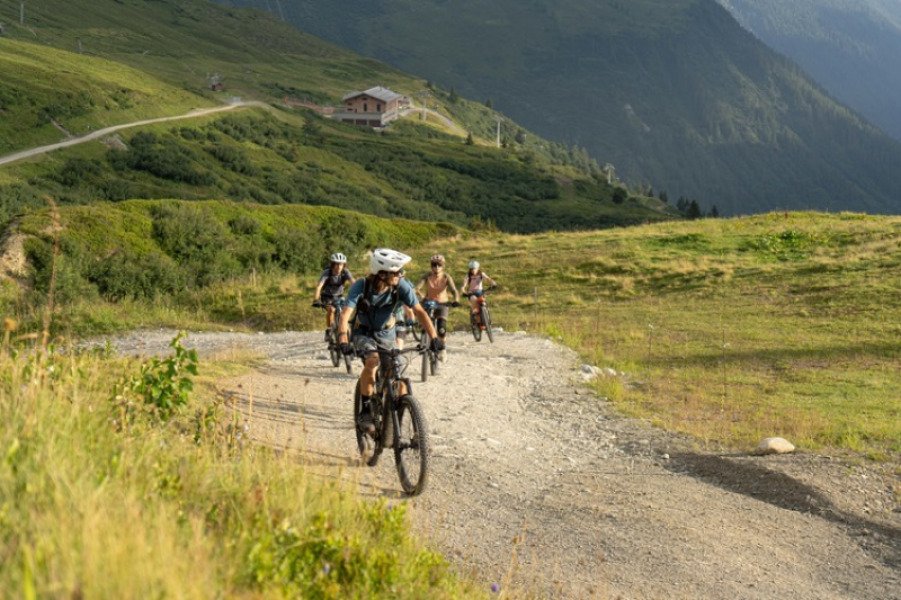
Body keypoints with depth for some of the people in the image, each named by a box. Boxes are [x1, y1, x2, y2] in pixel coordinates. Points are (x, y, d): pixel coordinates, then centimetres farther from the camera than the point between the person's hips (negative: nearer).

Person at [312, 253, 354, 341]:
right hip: (327, 296, -2)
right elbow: (319, 286, -40)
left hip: (338, 296, 2)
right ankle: (328, 331, -10)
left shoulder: (345, 272, -23)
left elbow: (353, 282, -37)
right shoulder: (327, 273, -29)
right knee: (331, 310, -27)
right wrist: (316, 300, -55)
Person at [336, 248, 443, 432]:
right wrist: (343, 341, -52)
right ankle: (365, 412, -20)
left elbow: (419, 311, -21)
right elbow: (345, 315, -35)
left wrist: (434, 336, -34)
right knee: (373, 360, -32)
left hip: (387, 334, 3)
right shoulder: (361, 286, -27)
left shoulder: (401, 286, -22)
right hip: (363, 333, -3)